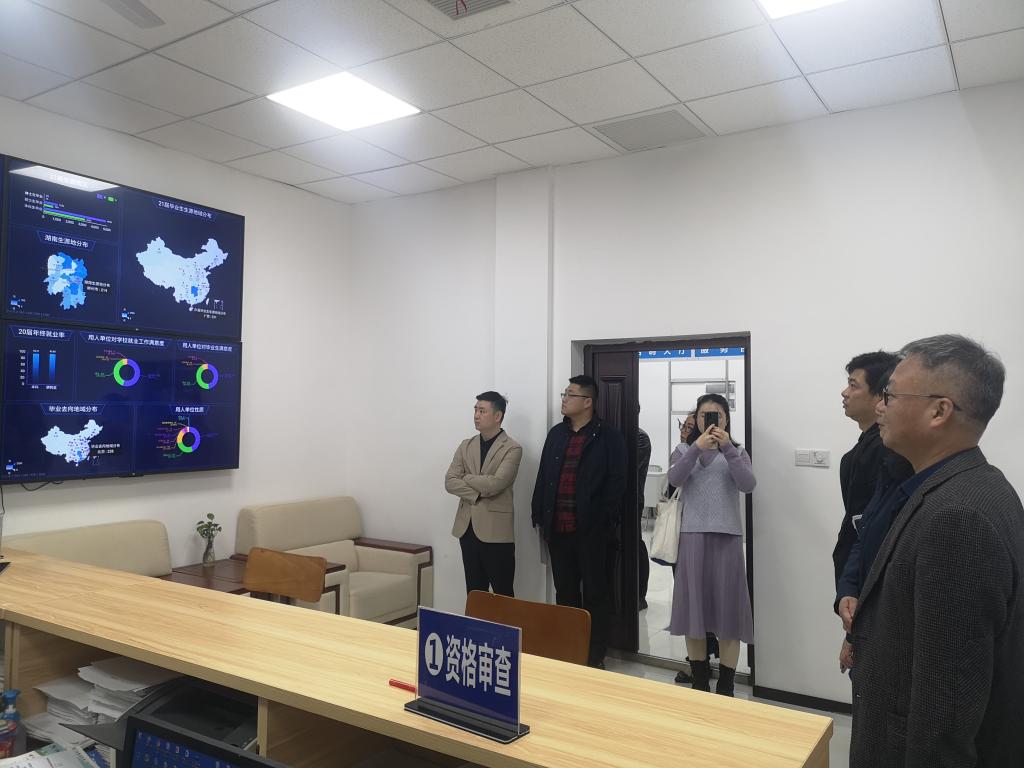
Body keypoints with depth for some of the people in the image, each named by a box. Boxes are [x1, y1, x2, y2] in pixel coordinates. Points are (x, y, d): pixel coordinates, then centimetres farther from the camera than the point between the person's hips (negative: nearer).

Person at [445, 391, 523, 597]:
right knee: (474, 593, 13)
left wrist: (466, 478, -4)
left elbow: (495, 484, -18)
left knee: (502, 594, 2)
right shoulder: (466, 446, 10)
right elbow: (450, 482, 1)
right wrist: (476, 494, -12)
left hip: (496, 529, -5)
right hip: (467, 527, 5)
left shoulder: (512, 449, -7)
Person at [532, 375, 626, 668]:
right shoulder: (556, 434, 11)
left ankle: (596, 655, 16)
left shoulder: (608, 437, -5)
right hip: (558, 528, 5)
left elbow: (616, 482, -8)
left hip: (591, 529, -5)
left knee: (595, 593, 6)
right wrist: (540, 517, 7)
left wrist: (605, 522, -13)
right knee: (565, 592, 14)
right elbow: (543, 476, 12)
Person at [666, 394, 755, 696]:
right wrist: (697, 447, -25)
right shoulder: (684, 450, 8)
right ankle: (700, 683, 19)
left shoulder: (737, 452, 8)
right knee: (693, 605, 5)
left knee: (727, 607, 1)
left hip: (728, 536, 0)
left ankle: (725, 688, 12)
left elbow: (748, 485, -11)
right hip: (693, 535, 0)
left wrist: (726, 448, -21)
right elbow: (674, 478, -13)